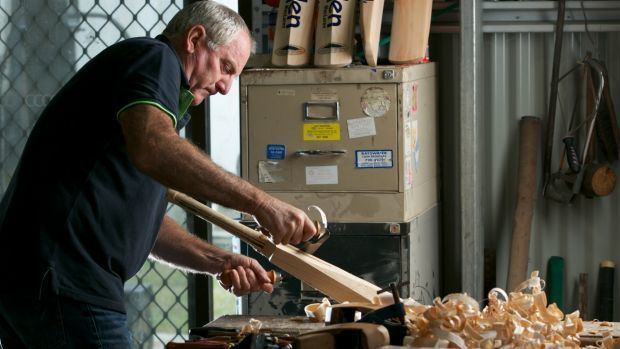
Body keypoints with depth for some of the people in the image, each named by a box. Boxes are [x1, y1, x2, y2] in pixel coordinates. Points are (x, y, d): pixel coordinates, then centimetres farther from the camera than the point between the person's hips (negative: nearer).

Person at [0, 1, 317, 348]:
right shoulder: (153, 57, -3)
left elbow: (143, 221, 28)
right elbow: (153, 149, -25)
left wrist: (220, 261, 14)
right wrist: (259, 202, -26)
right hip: (63, 281, -11)